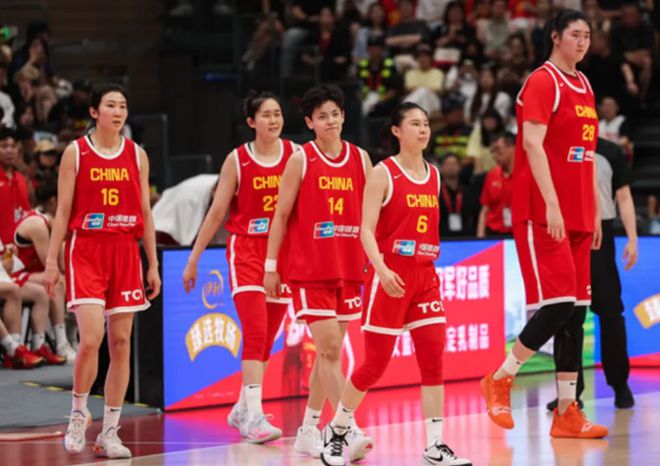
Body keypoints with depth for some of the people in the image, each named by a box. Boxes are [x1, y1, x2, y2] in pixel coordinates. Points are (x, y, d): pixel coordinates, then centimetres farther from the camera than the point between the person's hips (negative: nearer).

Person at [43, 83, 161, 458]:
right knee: (91, 339, -16)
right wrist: (51, 261, -5)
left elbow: (146, 214, 11)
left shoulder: (137, 155, 9)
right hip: (86, 251, -3)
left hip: (125, 252, 3)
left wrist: (153, 265, 8)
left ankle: (110, 432, 8)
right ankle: (79, 413, 7)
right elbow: (63, 211, 1)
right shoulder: (75, 153, 1)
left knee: (121, 342, 1)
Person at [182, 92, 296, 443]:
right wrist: (194, 259, 3)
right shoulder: (237, 160, -1)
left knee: (265, 338, 8)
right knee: (256, 332, -16)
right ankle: (254, 416, -20)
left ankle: (241, 410, 23)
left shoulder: (296, 155, 3)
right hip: (246, 250, -3)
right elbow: (216, 213, 3)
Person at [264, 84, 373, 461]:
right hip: (310, 270, -4)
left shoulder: (360, 158, 7)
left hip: (349, 268, 4)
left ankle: (309, 430, 21)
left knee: (329, 351, 9)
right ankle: (348, 432, -17)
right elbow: (281, 215, -1)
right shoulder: (301, 160, -4)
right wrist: (271, 266, -3)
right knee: (329, 349, -13)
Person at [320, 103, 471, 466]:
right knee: (376, 363, -1)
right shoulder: (383, 174, -7)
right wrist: (381, 268, -28)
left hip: (425, 276, 6)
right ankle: (336, 429, 19)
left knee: (434, 359, -4)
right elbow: (366, 229, -13)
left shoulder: (433, 174, 11)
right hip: (391, 278, -5)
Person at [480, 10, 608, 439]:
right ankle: (499, 379, 3)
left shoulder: (585, 87, 17)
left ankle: (567, 411, 6)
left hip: (577, 215, 8)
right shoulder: (542, 82, -8)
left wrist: (595, 210, 17)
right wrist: (551, 204, -24)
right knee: (558, 304, -14)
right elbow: (532, 144, -17)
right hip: (542, 213, -8)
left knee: (577, 310, 5)